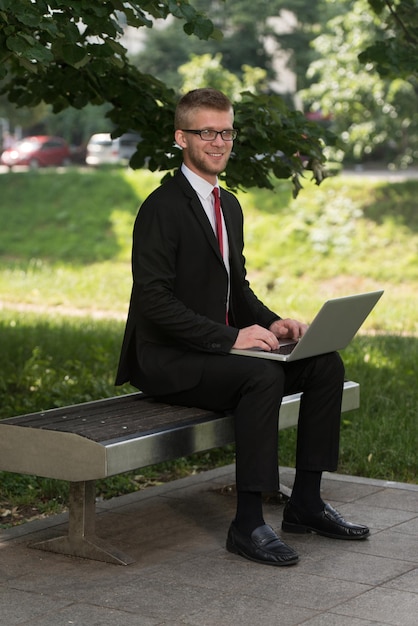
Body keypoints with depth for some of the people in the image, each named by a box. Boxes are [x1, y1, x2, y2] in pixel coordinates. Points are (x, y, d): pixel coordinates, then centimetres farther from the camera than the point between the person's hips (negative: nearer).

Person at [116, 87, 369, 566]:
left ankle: (305, 502, -1)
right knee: (263, 375, -34)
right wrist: (231, 337, -26)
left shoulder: (230, 205, 15)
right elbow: (154, 301, -21)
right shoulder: (162, 208, -14)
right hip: (170, 362, -9)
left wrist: (270, 323, 0)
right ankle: (248, 524, -29)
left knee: (327, 364, -7)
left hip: (221, 346, 9)